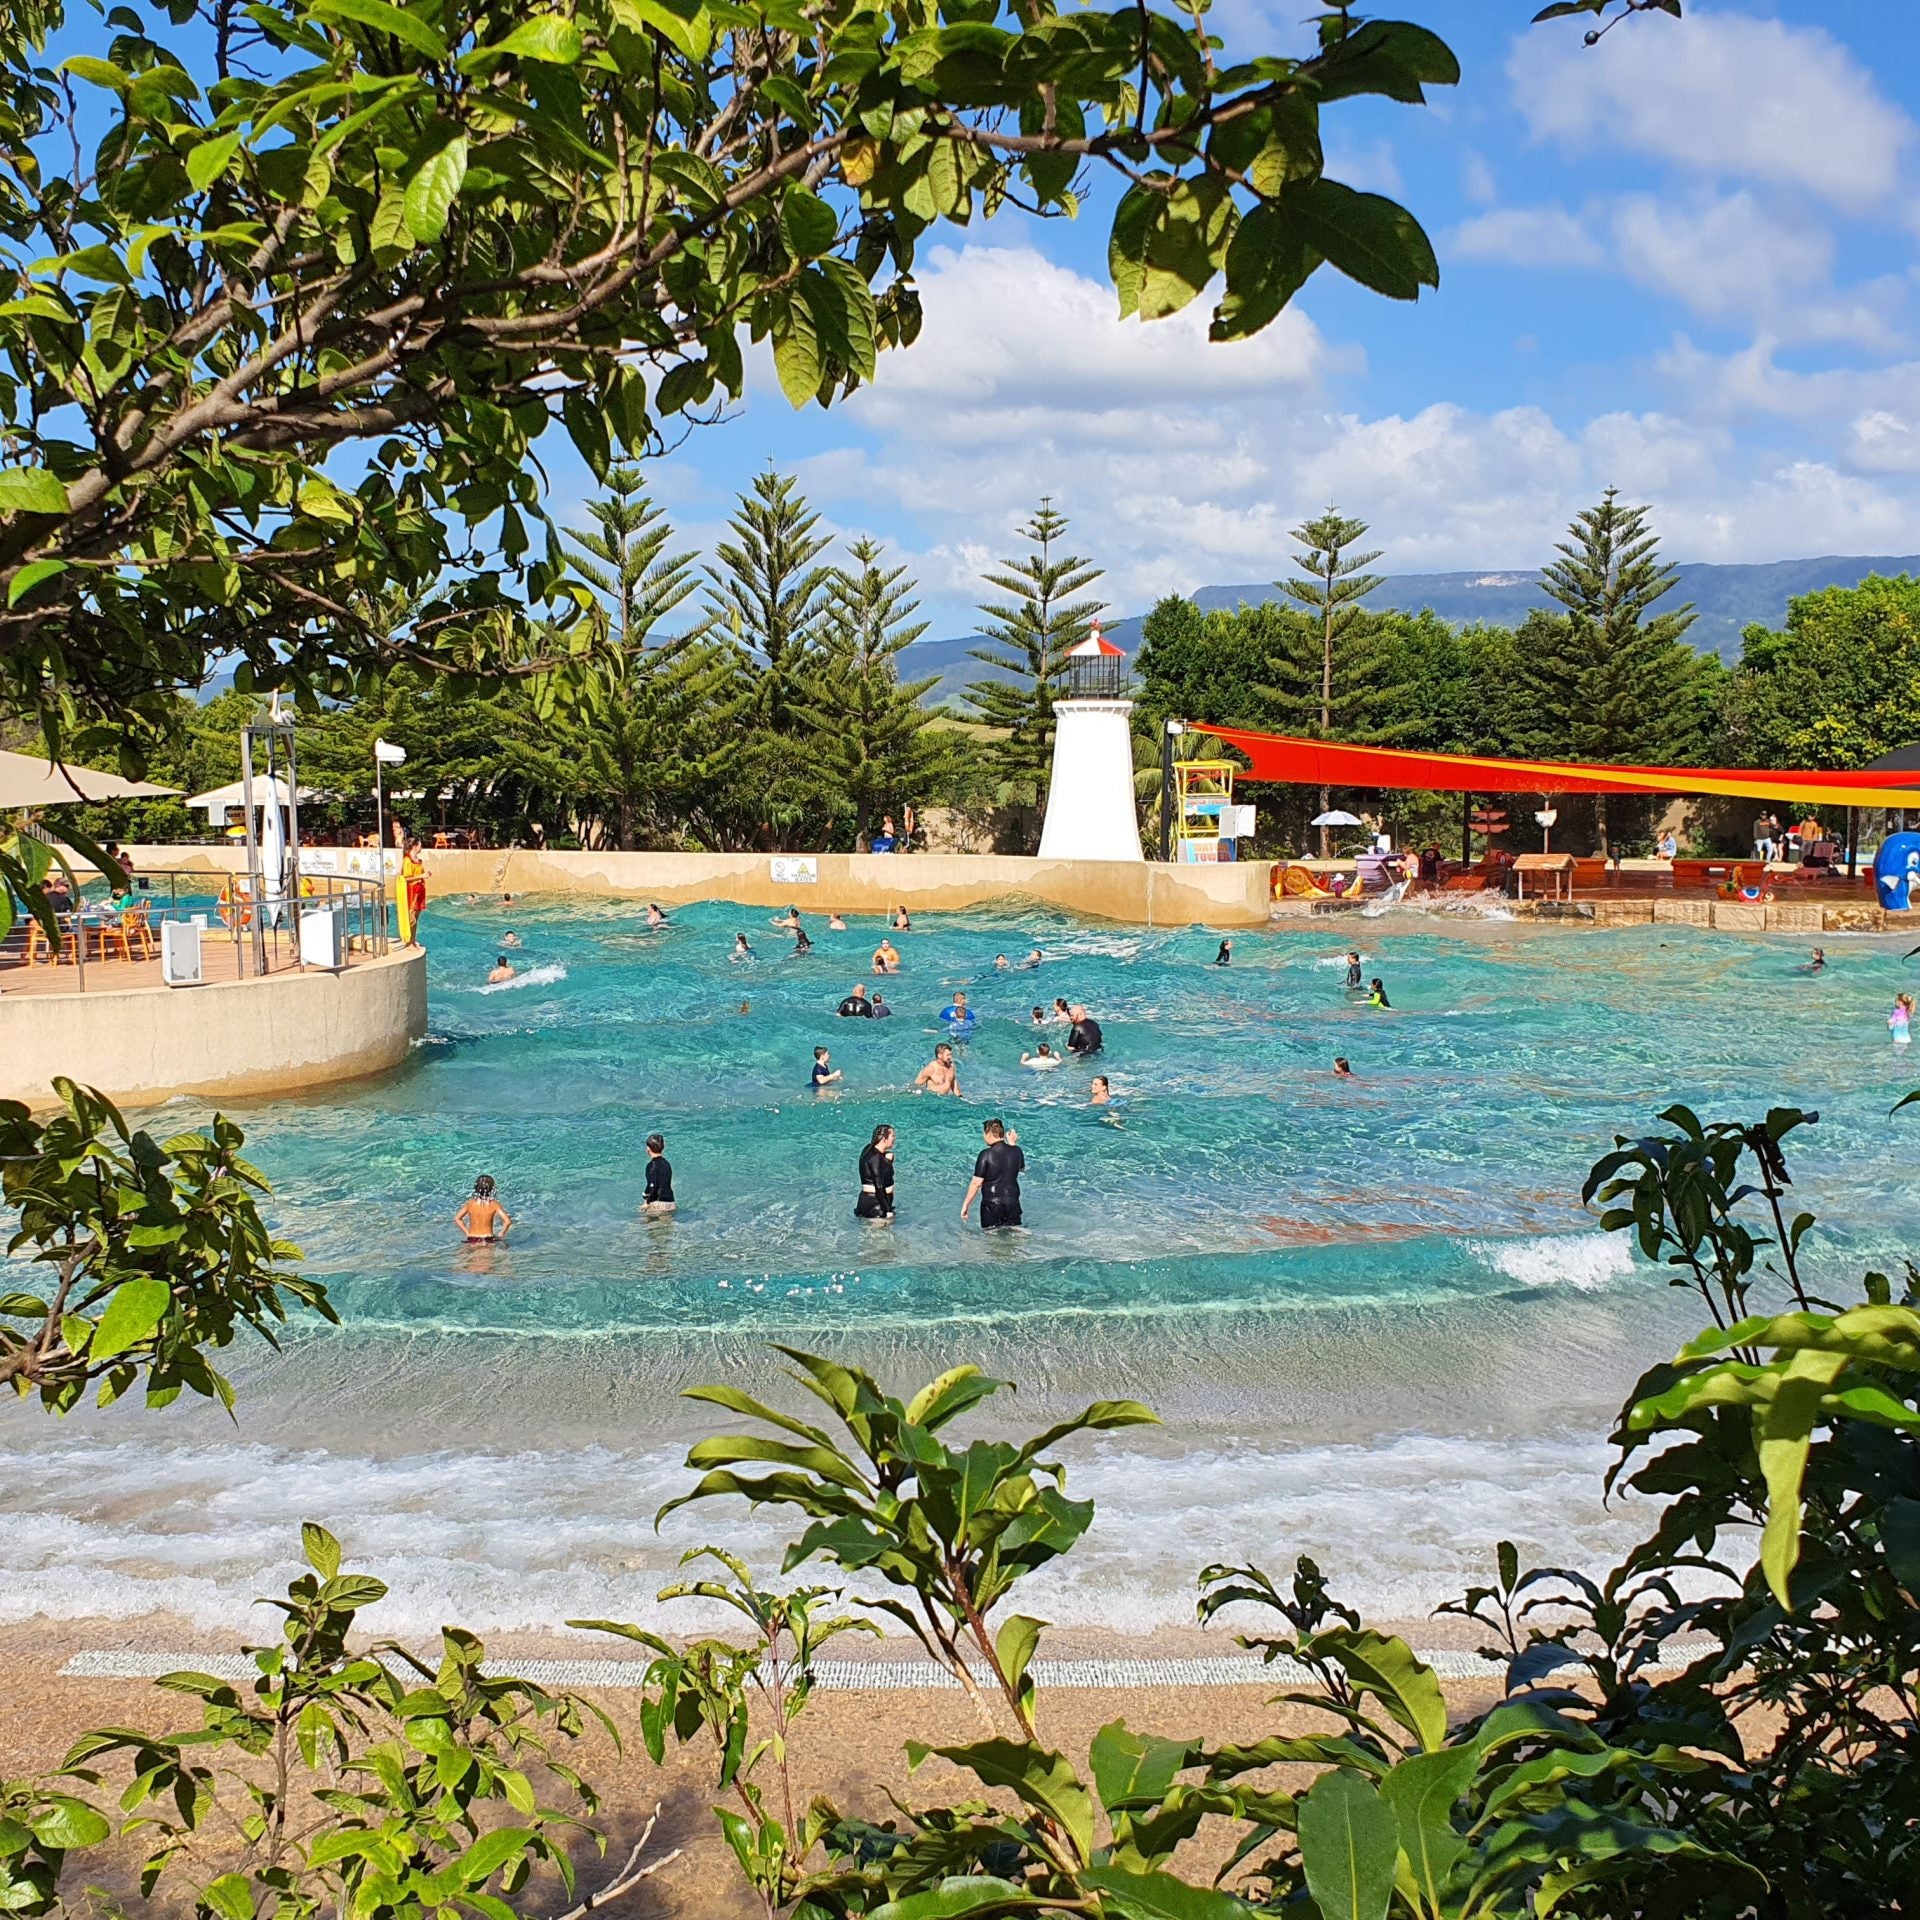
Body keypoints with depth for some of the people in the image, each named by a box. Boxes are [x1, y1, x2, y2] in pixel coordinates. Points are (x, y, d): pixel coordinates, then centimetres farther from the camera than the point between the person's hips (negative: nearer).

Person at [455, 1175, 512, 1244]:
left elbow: (457, 1219, 7)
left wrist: (467, 1233, 13)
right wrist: (500, 1234, 2)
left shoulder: (470, 1203, -2)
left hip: (472, 1241, 2)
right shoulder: (494, 1204, -9)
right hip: (488, 1242, -2)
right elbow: (508, 1221, -13)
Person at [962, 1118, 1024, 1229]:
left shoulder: (986, 1154, -15)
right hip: (1012, 1203, 4)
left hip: (991, 1205, -4)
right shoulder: (1016, 1151, -1)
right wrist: (1013, 1144, 23)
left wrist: (965, 1205, -6)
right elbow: (1022, 1169, 22)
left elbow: (976, 1183, -14)